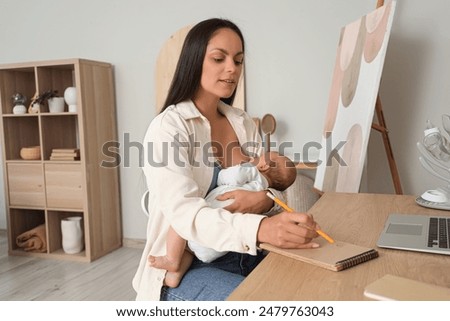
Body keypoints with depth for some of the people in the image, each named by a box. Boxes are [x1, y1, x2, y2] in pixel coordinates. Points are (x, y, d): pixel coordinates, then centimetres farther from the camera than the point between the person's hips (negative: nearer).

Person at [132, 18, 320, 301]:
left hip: (242, 256, 6)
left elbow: (274, 187, 4)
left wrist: (265, 200, -20)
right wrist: (261, 228, -44)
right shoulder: (168, 127, -13)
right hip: (187, 267, -5)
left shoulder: (244, 124, 6)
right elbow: (183, 211, -27)